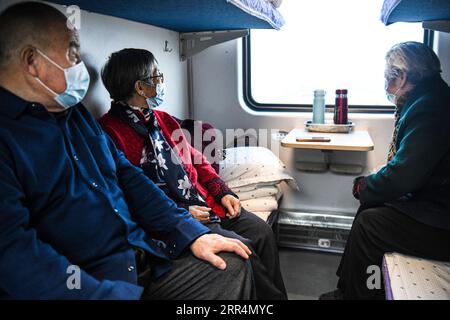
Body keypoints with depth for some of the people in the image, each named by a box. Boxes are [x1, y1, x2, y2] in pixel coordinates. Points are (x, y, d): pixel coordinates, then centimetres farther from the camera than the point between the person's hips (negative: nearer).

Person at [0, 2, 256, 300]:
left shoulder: (77, 114, 16)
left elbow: (127, 175, 15)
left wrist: (191, 232, 6)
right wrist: (122, 295, -25)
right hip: (84, 286, -7)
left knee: (234, 265, 0)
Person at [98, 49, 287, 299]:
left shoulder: (163, 120, 16)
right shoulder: (111, 132, -11)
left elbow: (196, 160, 20)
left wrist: (223, 193, 6)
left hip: (203, 202, 8)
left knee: (263, 232, -4)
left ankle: (277, 294, 9)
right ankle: (273, 295, 4)